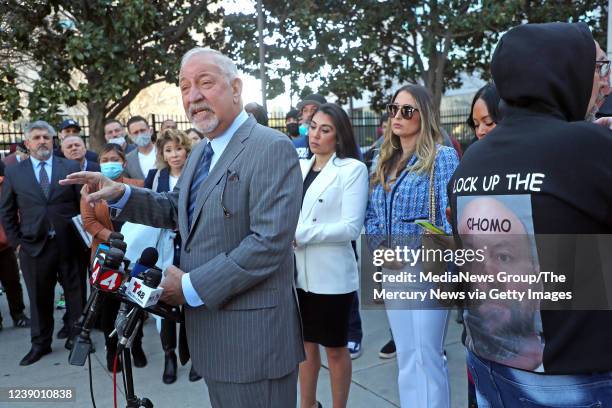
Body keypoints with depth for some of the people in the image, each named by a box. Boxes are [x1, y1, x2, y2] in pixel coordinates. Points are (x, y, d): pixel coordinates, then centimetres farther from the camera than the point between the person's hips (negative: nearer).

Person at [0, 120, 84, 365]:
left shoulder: (71, 168, 2)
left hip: (68, 244, -1)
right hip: (34, 246, 1)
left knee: (75, 292, 9)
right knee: (39, 297, 12)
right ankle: (40, 343, 27)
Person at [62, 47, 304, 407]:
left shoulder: (272, 148, -17)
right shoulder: (201, 153, 13)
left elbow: (269, 242, -24)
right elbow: (175, 210, 22)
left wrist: (192, 286, -19)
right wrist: (121, 194, 5)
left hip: (252, 334, -8)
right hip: (210, 330, 9)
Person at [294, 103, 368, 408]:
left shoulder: (352, 169, -8)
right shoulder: (300, 167, 10)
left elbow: (351, 227, -17)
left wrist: (300, 235, -19)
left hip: (331, 274, -5)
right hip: (297, 271, 5)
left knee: (335, 348, 11)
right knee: (305, 343, 19)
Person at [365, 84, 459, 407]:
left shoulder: (441, 156, -7)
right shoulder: (386, 161, 12)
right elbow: (372, 214, 13)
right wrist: (380, 247, -2)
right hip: (392, 271, 6)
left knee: (427, 356, -1)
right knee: (405, 355, 16)